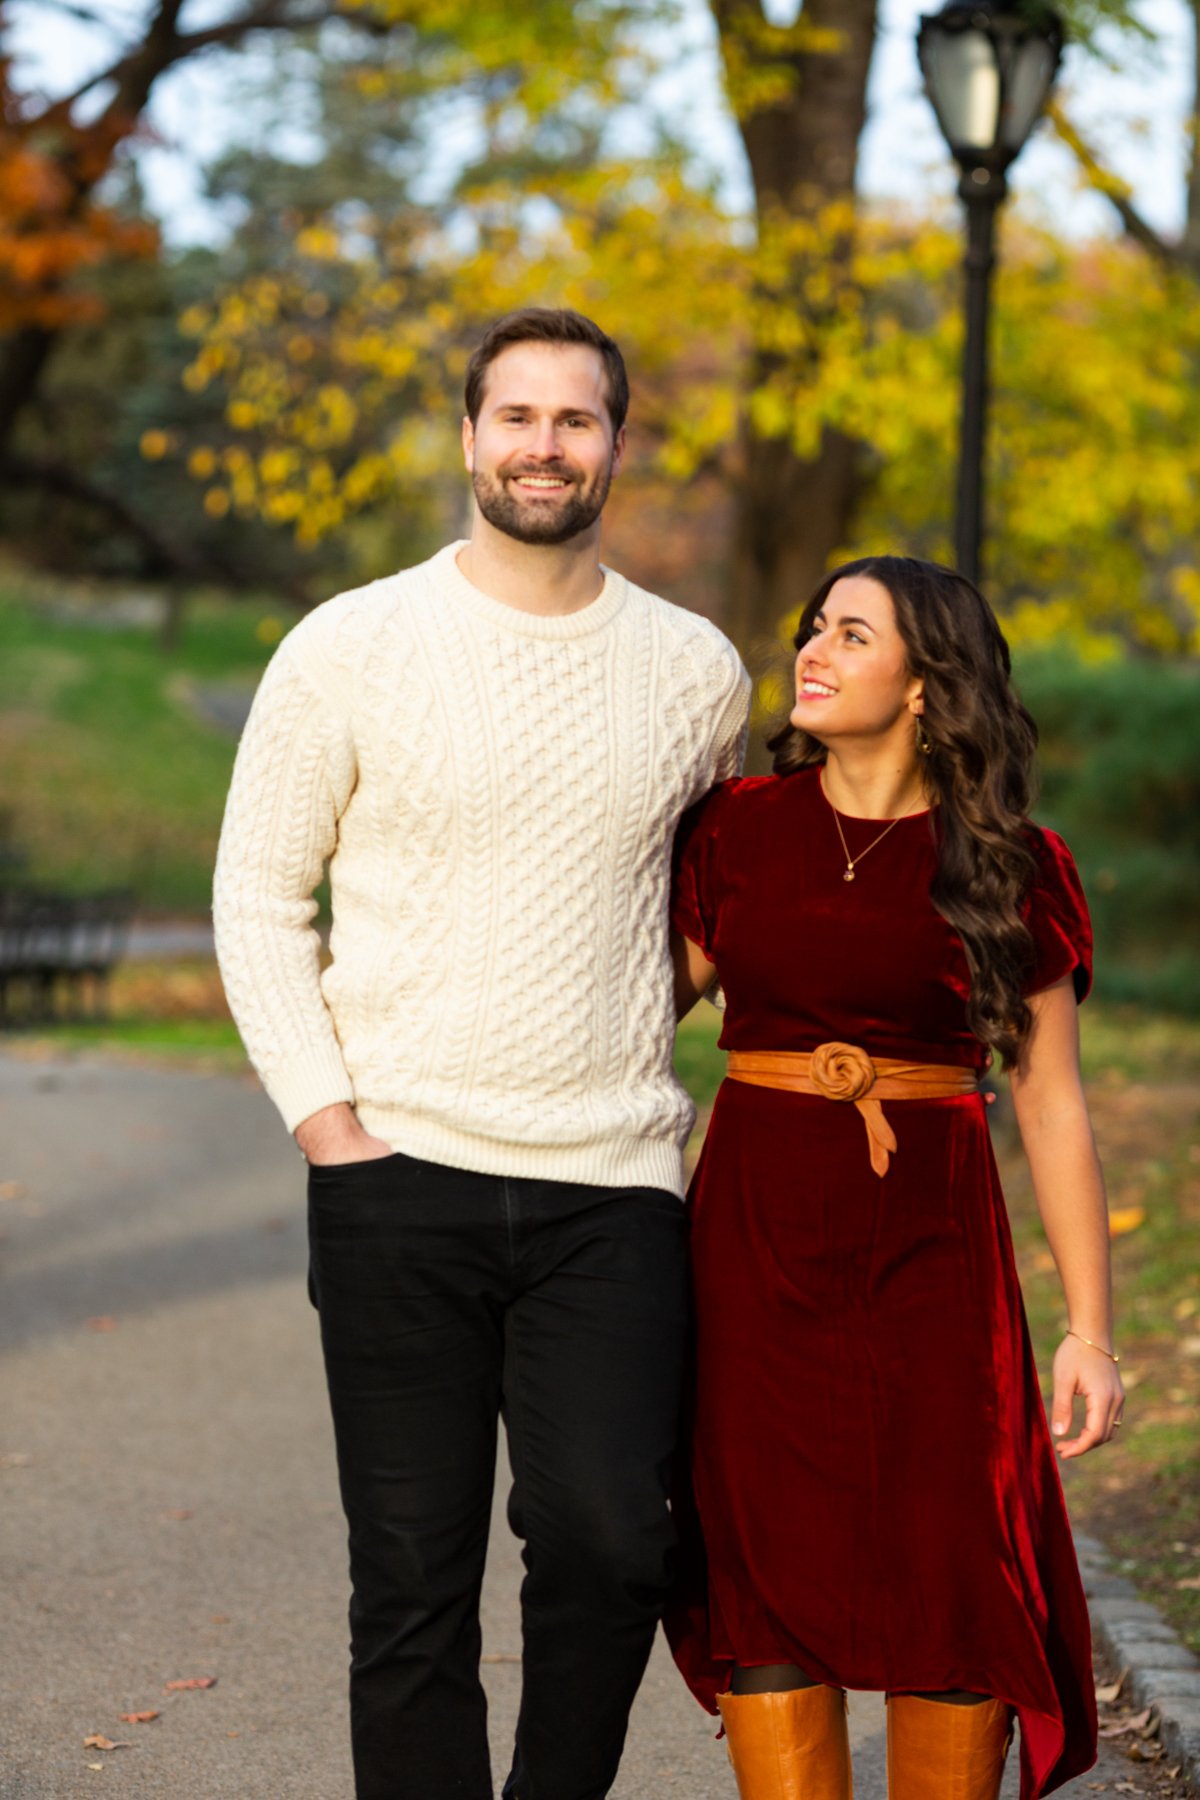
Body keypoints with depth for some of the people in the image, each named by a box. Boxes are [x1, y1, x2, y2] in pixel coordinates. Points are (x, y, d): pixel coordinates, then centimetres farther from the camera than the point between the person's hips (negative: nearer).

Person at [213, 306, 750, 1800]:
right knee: (413, 1578, 1)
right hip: (402, 1170, -1)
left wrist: (630, 1052, 12)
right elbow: (257, 897, 5)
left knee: (610, 1539, -11)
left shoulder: (696, 669, 8)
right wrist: (324, 1113, -4)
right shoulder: (350, 649, 1)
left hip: (612, 1185, 1)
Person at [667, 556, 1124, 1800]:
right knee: (768, 1572, 1)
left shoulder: (1006, 867, 0)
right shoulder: (737, 830, 5)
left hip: (929, 1244, -1)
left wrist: (1090, 1331, -2)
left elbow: (1052, 1105, 1)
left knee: (954, 1589, -3)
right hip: (756, 1240, 2)